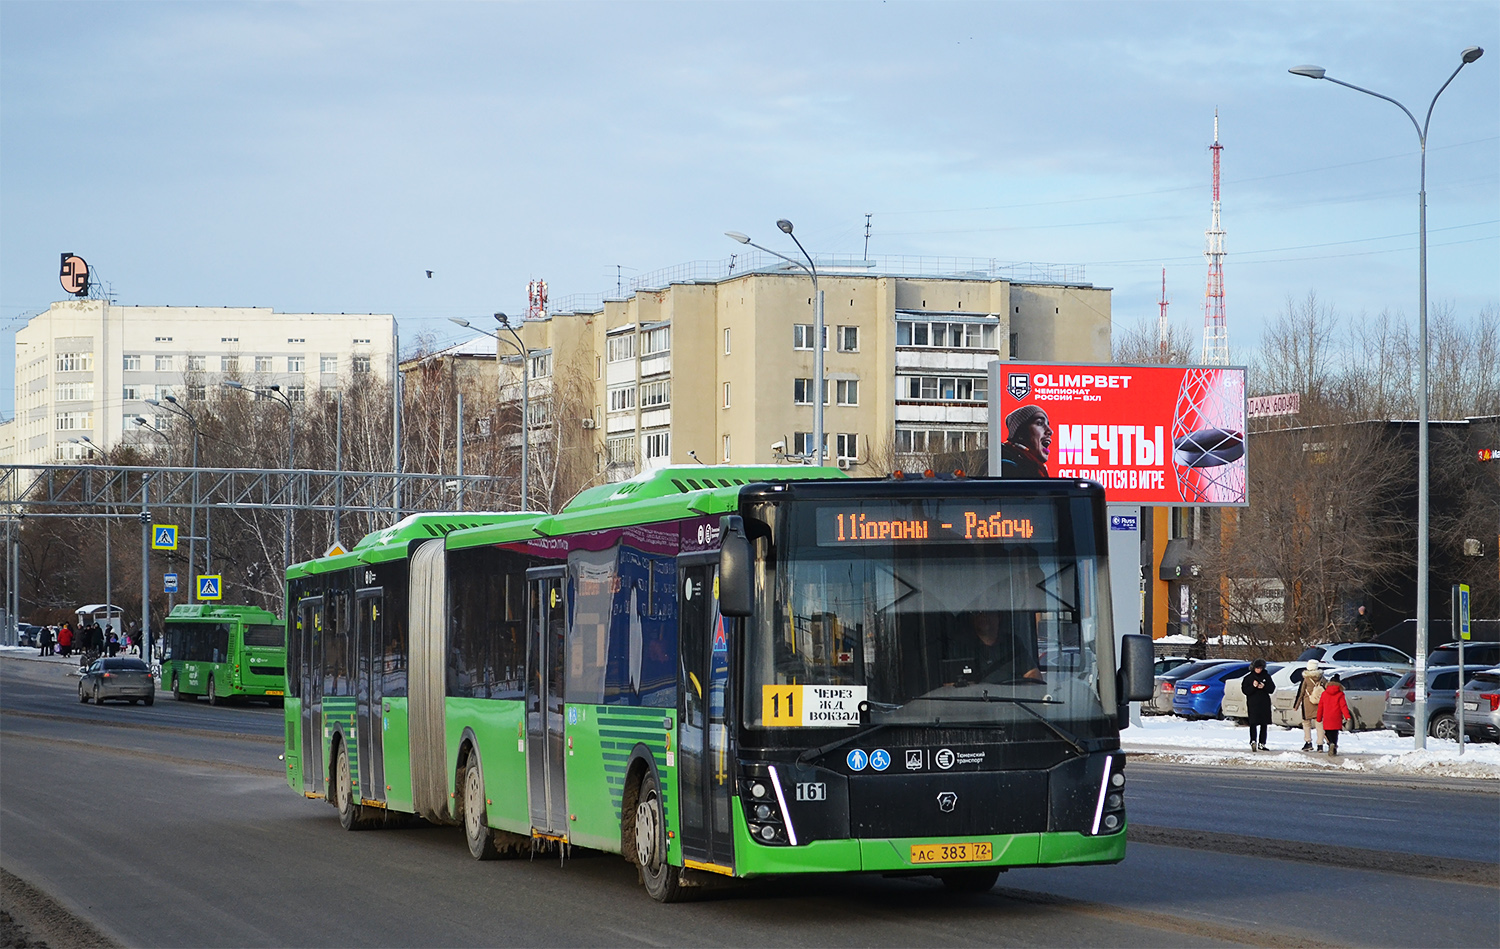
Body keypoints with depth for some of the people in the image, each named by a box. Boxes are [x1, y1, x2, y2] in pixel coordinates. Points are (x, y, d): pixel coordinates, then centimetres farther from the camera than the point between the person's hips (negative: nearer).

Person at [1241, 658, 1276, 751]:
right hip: (1253, 704, -3)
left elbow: (1272, 688, 6)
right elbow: (1244, 690, -3)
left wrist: (1264, 687, -13)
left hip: (1265, 704, 3)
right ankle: (1253, 741, -27)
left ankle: (1261, 744, 13)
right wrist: (1253, 686, -19)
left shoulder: (1266, 676, 8)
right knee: (1253, 723, -15)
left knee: (1264, 724, 7)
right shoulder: (1248, 677, 2)